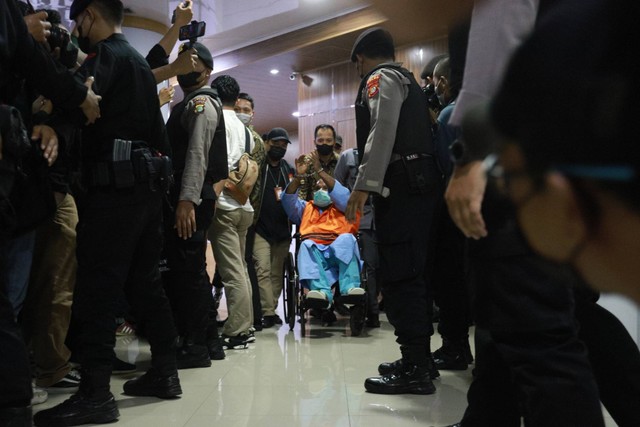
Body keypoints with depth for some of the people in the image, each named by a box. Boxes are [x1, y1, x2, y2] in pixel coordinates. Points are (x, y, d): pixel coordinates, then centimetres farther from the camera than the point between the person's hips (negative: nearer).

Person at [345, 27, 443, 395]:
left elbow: (382, 131, -16)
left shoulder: (381, 78, 1)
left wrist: (364, 185, -21)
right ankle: (420, 359, 19)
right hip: (422, 183, 10)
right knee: (414, 274, 12)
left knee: (400, 276, -10)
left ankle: (414, 370, -9)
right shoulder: (408, 80, 28)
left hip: (401, 186, -10)